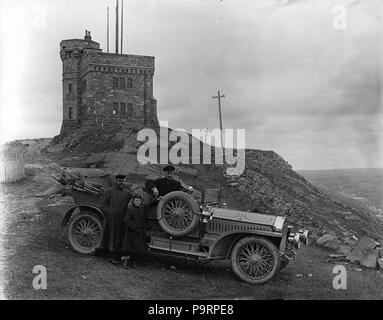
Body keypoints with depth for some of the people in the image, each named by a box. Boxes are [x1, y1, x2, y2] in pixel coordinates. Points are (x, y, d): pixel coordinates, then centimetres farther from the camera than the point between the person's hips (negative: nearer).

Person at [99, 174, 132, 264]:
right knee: (112, 237, 0)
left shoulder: (128, 193, 12)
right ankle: (112, 256, 9)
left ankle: (117, 256, 15)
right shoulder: (109, 191, 4)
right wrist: (109, 213, -8)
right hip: (112, 219, -3)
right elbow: (103, 204, 4)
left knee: (120, 239, 5)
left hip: (123, 220, 3)